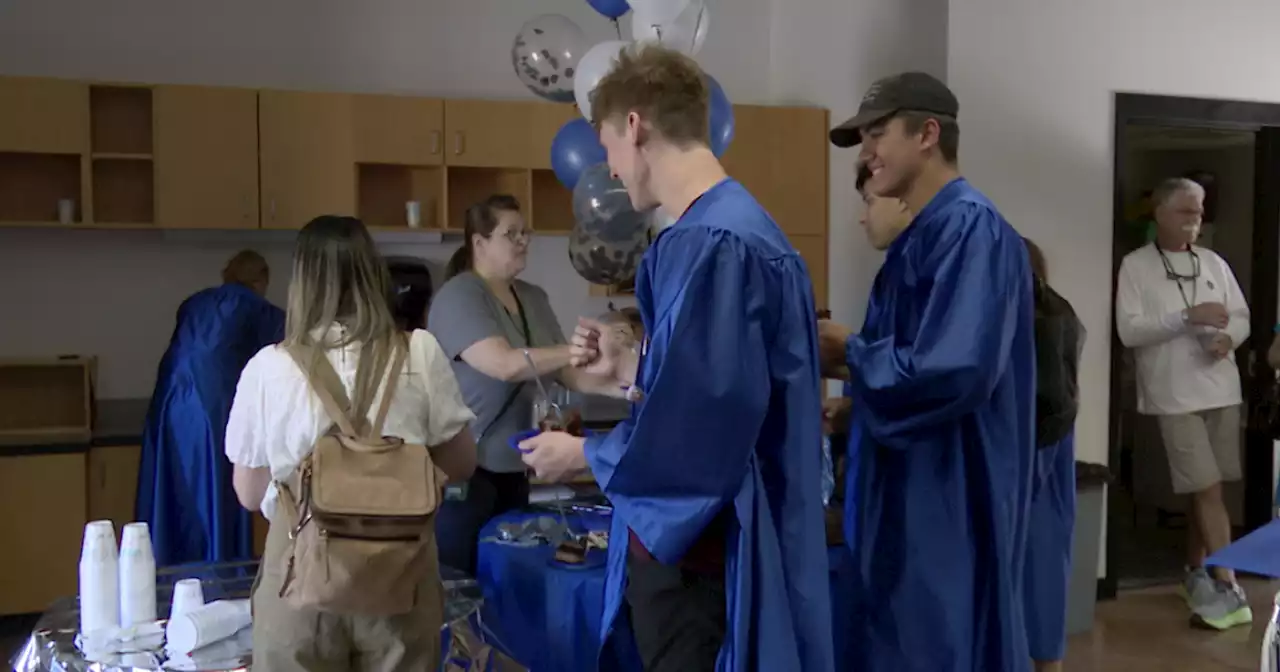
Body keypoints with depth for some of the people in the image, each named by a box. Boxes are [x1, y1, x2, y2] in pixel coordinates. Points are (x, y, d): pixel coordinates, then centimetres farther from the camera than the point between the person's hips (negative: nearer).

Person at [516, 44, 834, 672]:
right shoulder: (735, 228, 9)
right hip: (702, 541, 10)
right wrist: (629, 368, 13)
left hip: (694, 550, -10)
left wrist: (583, 455, -11)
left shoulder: (709, 244, -22)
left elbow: (707, 416, -25)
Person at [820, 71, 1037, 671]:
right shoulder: (919, 236, 13)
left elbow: (953, 370, -28)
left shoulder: (971, 228, -17)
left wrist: (850, 353, -14)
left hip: (950, 499, -10)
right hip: (907, 494, 10)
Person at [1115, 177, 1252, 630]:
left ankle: (1195, 573, 27)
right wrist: (1189, 317, -19)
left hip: (1222, 391, 5)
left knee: (1206, 489, 12)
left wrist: (1229, 338, -11)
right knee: (1207, 490, -6)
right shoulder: (1136, 266, -5)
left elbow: (1242, 317, 12)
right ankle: (1228, 589, -2)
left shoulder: (1214, 263, 10)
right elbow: (1129, 330, -13)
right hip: (1175, 396, -5)